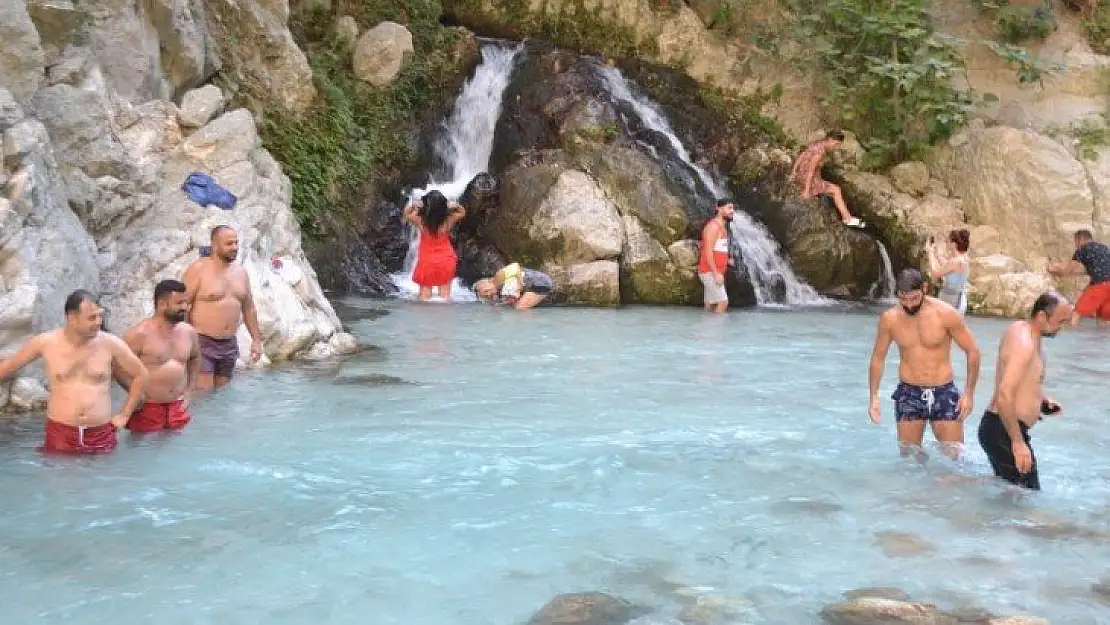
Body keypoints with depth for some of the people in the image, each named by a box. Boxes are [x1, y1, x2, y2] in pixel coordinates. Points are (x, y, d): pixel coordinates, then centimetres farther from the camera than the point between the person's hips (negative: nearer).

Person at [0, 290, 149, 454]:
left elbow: (140, 374, 8)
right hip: (59, 434, 0)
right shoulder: (45, 342, -4)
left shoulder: (110, 344, -5)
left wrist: (124, 414, 6)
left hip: (101, 436, 0)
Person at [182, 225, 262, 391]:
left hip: (229, 344, 6)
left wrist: (256, 339, 15)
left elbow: (248, 308, 19)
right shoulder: (198, 269, -8)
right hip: (202, 342, -6)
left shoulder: (241, 273, 12)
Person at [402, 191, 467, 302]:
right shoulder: (448, 221, -15)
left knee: (425, 296, 7)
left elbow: (406, 213, 4)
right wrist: (455, 206, -14)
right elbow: (462, 212, 5)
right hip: (445, 261, 1)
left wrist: (413, 205, -14)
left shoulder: (420, 221, -16)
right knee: (445, 296, 7)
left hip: (426, 262, 0)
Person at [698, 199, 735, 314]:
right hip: (710, 272, -10)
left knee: (710, 305, 9)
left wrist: (727, 260, 11)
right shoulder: (713, 226, -14)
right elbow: (708, 251, -21)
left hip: (715, 272, 10)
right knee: (723, 303, -14)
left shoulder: (722, 227, 18)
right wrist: (716, 273, -25)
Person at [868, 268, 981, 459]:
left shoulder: (946, 314, -12)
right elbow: (878, 358, 9)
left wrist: (968, 394, -8)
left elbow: (973, 352, -4)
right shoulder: (889, 318, -4)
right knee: (908, 457, 5)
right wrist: (874, 397, 3)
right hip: (908, 393, 2)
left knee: (954, 457, -2)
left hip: (944, 393, -2)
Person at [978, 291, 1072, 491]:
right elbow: (1004, 397, -30)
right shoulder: (1024, 345, -21)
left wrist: (1042, 399, 14)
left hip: (997, 425, 10)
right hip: (1003, 431, -10)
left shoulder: (1020, 329, 9)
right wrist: (1018, 443, -28)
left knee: (1010, 486, 21)